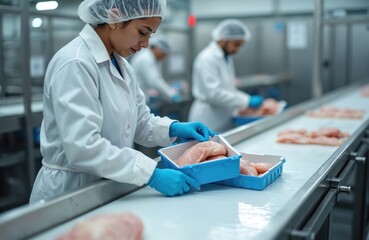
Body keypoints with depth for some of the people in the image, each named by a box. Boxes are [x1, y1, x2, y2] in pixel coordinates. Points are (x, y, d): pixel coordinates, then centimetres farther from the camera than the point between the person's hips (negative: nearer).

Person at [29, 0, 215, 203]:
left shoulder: (120, 65, 5)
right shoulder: (75, 64, -21)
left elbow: (139, 121, 11)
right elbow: (82, 147, -28)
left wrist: (173, 129, -8)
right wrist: (152, 175, -27)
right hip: (70, 192, -7)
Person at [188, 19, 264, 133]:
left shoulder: (227, 59, 12)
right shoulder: (207, 58, -15)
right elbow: (214, 94, -23)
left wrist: (250, 99, 4)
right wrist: (247, 101, -19)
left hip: (224, 121, 9)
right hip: (209, 122, -8)